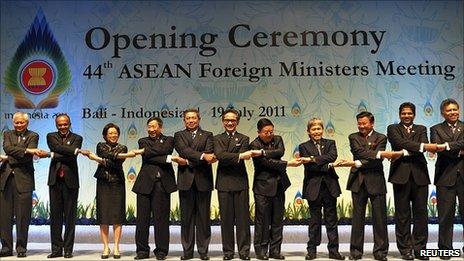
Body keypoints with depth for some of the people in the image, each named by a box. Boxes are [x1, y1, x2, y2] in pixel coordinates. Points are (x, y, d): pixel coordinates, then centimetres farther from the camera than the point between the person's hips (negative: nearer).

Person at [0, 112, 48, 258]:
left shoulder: (33, 136, 7)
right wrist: (27, 150, -18)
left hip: (23, 178, -3)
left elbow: (29, 156, -8)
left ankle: (21, 248, 8)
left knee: (22, 215, -2)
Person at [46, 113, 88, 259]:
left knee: (70, 216, 2)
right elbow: (58, 148, -13)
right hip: (55, 180, 1)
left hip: (70, 181, -1)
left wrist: (55, 155, -9)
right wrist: (77, 151, -22)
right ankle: (56, 248, 11)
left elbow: (72, 157, -9)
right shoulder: (51, 137, 10)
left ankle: (68, 249, 9)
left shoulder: (77, 138, 7)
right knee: (55, 215, 4)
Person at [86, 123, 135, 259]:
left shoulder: (123, 148, 7)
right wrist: (124, 155, -23)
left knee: (117, 216, -1)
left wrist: (99, 159, -13)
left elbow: (117, 163, -10)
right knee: (103, 216, 0)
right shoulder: (101, 146, 7)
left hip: (117, 184, 0)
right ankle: (106, 247, 7)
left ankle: (116, 248, 4)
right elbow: (109, 155, -15)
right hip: (103, 184, 0)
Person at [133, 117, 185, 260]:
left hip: (163, 184, -1)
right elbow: (148, 158, -5)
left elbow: (164, 150, -11)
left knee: (161, 218, 0)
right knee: (142, 218, 2)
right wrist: (171, 158, -10)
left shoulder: (169, 140, 12)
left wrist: (145, 151, -7)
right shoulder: (143, 141, 13)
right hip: (145, 183, 1)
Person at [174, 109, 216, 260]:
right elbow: (184, 150, -8)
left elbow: (209, 153, -6)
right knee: (186, 217, 4)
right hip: (186, 180, 0)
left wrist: (189, 161, -17)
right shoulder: (179, 135, 11)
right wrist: (203, 156, -20)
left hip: (203, 180, 0)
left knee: (203, 216, 2)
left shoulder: (207, 135, 11)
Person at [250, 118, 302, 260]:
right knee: (262, 220, -1)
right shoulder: (254, 145, -9)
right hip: (263, 186, -5)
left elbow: (280, 152, -14)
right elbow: (268, 162, -17)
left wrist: (264, 152, -23)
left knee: (278, 219, 7)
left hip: (279, 185, 5)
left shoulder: (278, 139, 7)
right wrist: (289, 164, -21)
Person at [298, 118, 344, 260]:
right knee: (314, 220, 4)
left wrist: (313, 159, -21)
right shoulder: (304, 147, 4)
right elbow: (309, 167, -9)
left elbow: (332, 156, -12)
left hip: (330, 186, 2)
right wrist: (328, 166, -16)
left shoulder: (330, 143, 10)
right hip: (314, 187, -2)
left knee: (331, 220, 5)